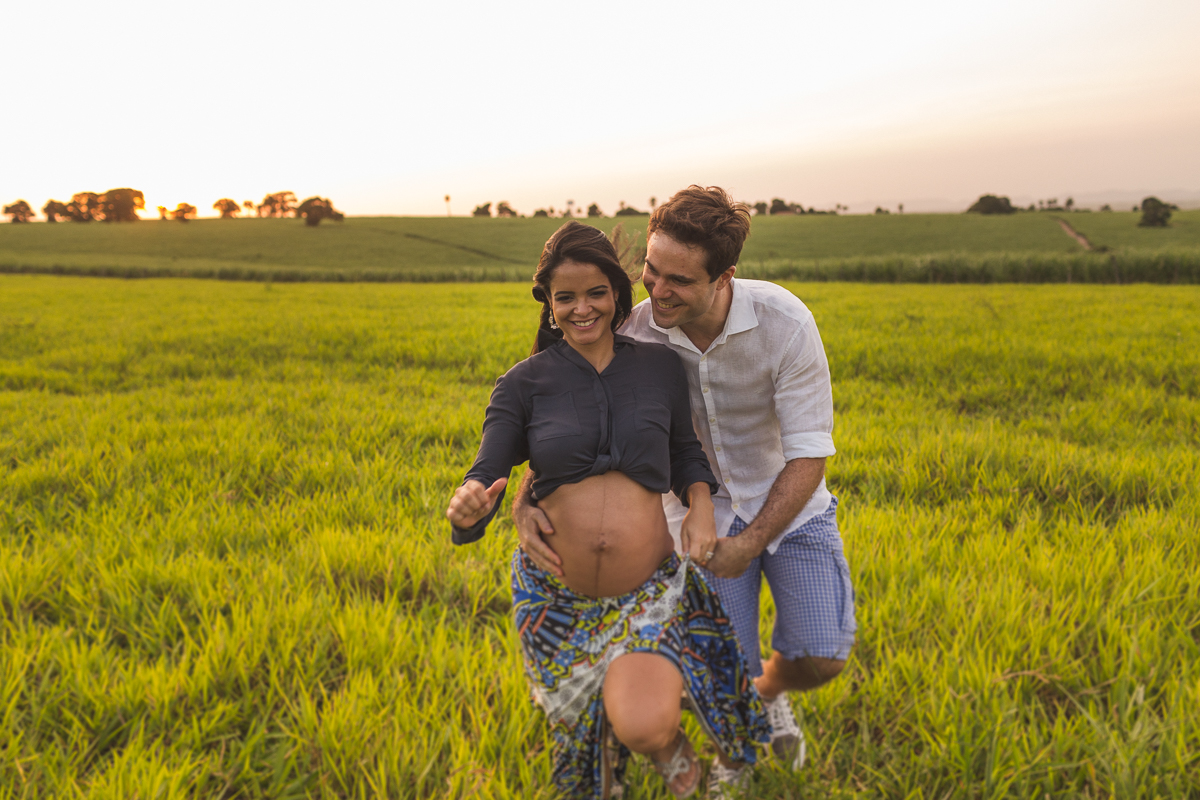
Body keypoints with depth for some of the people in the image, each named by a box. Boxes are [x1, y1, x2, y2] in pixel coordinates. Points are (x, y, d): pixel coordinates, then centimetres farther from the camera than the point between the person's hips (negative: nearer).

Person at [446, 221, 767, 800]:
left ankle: (666, 733, 15)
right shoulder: (523, 384, -5)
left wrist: (700, 503, -6)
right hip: (555, 594, 1)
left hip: (649, 587, -1)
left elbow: (684, 450, 14)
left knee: (643, 727, -23)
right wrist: (466, 507, -34)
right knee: (581, 726, 19)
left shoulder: (660, 367, 0)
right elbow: (486, 475, -11)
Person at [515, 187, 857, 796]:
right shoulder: (638, 333, -22)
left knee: (821, 658, -7)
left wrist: (752, 542, -22)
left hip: (788, 502, 0)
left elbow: (810, 451, -22)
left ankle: (770, 692, 32)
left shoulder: (785, 322, -28)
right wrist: (525, 502, -30)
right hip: (702, 508, 1)